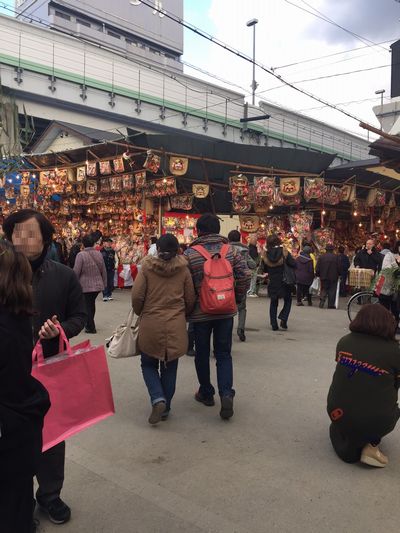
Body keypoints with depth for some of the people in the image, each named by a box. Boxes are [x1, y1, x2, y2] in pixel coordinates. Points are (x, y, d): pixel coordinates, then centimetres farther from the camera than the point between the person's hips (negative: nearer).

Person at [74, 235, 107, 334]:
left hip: (85, 286, -5)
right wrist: (104, 283, 18)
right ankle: (90, 324, 33)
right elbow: (103, 270, 7)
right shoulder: (99, 254, 1)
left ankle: (91, 327, 9)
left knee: (87, 305, 6)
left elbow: (76, 272, -14)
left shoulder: (81, 255, -15)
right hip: (98, 285, 5)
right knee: (92, 303, 21)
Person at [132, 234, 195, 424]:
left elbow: (137, 296, -8)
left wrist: (140, 313, 11)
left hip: (150, 324, -1)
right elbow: (190, 299, 2)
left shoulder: (147, 267, -6)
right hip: (176, 325, 2)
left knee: (148, 364, 15)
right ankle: (165, 408, 22)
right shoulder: (183, 269, -2)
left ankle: (158, 399, -4)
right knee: (170, 367, 14)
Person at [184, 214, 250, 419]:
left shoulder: (190, 254, -10)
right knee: (224, 354, 11)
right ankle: (226, 393, -5)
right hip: (226, 311, 2)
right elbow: (244, 276, -4)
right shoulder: (231, 251, -1)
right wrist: (237, 298, 10)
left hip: (200, 312, -2)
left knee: (202, 354, 15)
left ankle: (206, 393, 28)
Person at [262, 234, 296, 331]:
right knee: (287, 300, 17)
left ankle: (274, 324, 13)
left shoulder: (265, 255, -6)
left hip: (273, 283, 2)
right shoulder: (284, 252, -11)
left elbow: (264, 269, 5)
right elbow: (294, 264, -8)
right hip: (285, 282, -2)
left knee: (273, 303, 15)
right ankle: (283, 319, -1)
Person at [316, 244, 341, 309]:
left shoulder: (321, 257, -2)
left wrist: (318, 274, 13)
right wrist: (339, 274, 11)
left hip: (324, 277, 2)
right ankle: (331, 305, 4)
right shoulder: (335, 257, -6)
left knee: (324, 290, 12)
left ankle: (322, 301, -8)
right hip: (333, 277, -1)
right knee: (332, 291, 5)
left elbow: (317, 268, 0)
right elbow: (339, 267, -4)